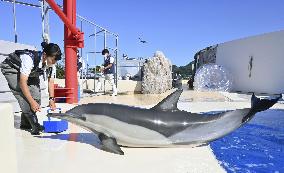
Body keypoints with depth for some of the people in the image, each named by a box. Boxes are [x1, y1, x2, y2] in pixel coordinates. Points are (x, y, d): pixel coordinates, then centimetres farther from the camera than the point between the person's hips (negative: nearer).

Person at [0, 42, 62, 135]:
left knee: (36, 94, -6)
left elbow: (51, 81, -11)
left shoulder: (51, 65, -21)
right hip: (11, 69, -6)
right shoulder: (30, 59, -40)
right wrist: (32, 102, -40)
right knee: (23, 95, -23)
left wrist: (51, 99, -19)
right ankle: (34, 126, -18)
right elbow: (22, 82, -40)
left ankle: (25, 123, 9)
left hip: (31, 73, 6)